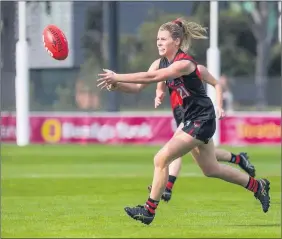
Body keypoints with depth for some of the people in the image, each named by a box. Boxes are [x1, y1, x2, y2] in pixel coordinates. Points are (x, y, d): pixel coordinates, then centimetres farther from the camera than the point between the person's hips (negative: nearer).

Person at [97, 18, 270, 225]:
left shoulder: (184, 63, -23)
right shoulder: (161, 62, 2)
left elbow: (151, 77, -35)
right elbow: (138, 87, -3)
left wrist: (118, 77, -35)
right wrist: (117, 84, -22)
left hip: (201, 121, -10)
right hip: (189, 120, 10)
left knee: (161, 159, -15)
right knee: (211, 169, 20)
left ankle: (149, 211, -5)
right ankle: (258, 186, 37)